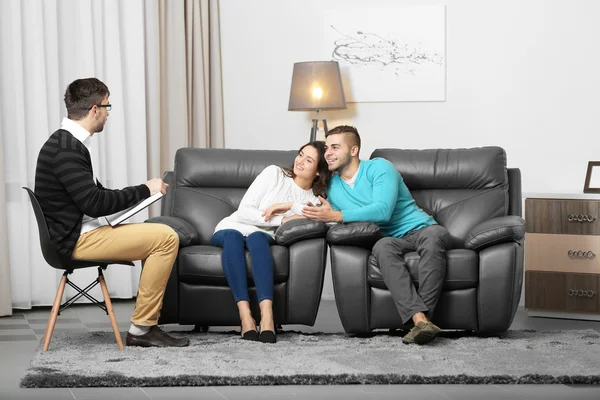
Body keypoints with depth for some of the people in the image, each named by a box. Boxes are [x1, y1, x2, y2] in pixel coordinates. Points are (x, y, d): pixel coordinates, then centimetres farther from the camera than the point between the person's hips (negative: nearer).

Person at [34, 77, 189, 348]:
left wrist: (140, 193, 10)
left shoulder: (67, 143, 13)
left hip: (83, 232, 11)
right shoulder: (66, 149, -19)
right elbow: (94, 203, -23)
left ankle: (147, 324, 13)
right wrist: (144, 190, -14)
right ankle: (141, 328, -11)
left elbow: (94, 194, 21)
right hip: (78, 239, -11)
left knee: (162, 236, 17)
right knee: (166, 238, -17)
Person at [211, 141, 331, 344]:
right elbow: (243, 211, -7)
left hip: (261, 237, 1)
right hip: (231, 229, -1)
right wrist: (283, 219, -16)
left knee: (256, 237, -37)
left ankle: (267, 317, -52)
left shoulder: (313, 200, 8)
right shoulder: (274, 173, 1)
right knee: (233, 236, -38)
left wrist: (290, 205, -20)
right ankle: (245, 318, -49)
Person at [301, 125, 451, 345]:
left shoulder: (379, 167, -5)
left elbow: (383, 210, -19)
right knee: (383, 246, -36)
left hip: (419, 229, -2)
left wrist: (337, 216, -21)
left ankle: (422, 316, -46)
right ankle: (419, 318, -50)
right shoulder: (332, 186, 13)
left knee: (434, 235, -39)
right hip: (390, 239, 3)